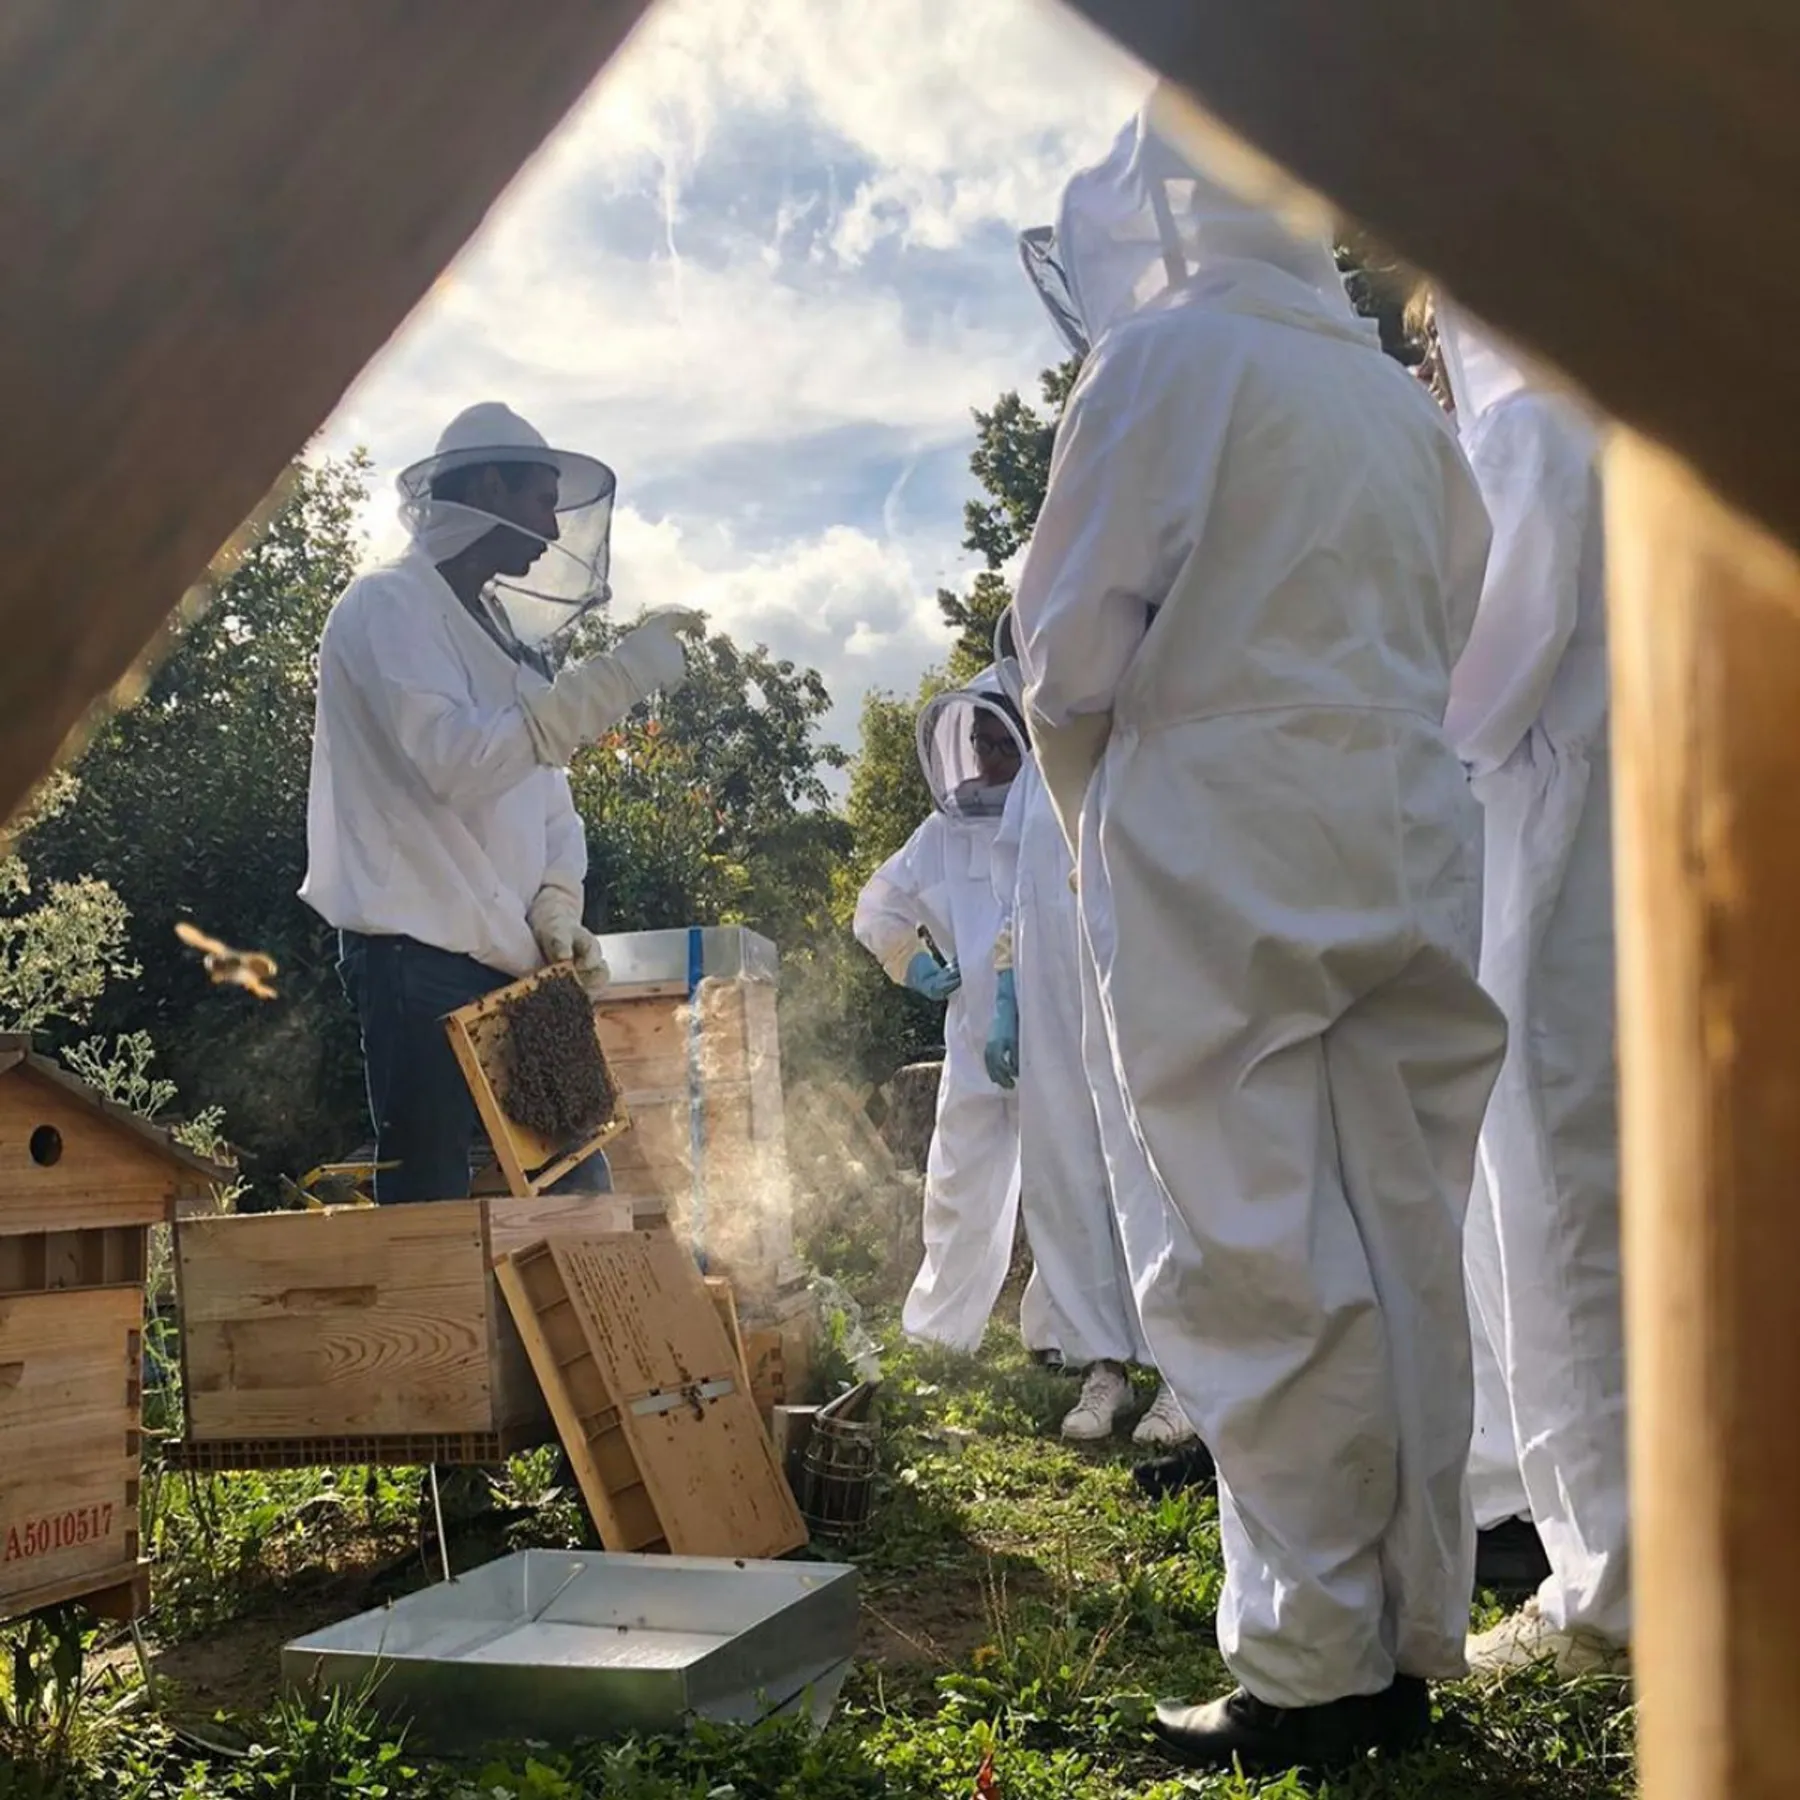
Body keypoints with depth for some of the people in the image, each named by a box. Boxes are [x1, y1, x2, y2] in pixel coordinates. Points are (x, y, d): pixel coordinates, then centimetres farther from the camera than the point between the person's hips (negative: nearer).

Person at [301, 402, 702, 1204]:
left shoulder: (503, 630, 18)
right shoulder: (390, 606, -7)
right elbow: (456, 760, -23)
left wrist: (556, 911, 0)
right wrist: (615, 678, -23)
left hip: (510, 963, 8)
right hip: (418, 963, -8)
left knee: (578, 1187, 7)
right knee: (431, 1210, -5)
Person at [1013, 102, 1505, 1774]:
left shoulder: (1162, 361, -3)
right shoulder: (1397, 395, 15)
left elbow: (1069, 650, -4)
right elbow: (1447, 632, 18)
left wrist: (1093, 818, 12)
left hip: (1224, 865, -6)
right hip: (1409, 863, 7)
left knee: (1263, 1271, -3)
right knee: (1398, 1250, 8)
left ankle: (1311, 1668, 2)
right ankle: (1408, 1640, 16)